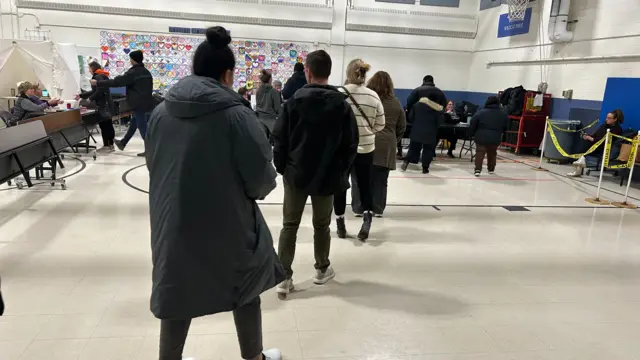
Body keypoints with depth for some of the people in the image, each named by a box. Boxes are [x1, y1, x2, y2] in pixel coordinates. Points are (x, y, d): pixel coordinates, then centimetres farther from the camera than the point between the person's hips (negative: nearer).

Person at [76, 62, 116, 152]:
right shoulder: (101, 76, 19)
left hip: (103, 105, -9)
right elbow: (94, 91, 24)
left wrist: (91, 98, -8)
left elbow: (100, 91, -21)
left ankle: (107, 145, -5)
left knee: (104, 125, -7)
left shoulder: (98, 77, -10)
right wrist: (81, 95, 27)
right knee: (107, 125, 9)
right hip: (106, 104, 9)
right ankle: (111, 145, 12)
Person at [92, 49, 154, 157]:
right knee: (133, 124, 19)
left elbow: (116, 82, -15)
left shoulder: (133, 73, -14)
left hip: (139, 105, -9)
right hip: (147, 103, 9)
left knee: (142, 127, -3)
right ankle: (123, 143, 32)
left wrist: (97, 83, -8)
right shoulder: (146, 72, 11)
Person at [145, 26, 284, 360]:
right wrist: (264, 184, 7)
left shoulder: (161, 112, -1)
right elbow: (262, 179, -15)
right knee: (245, 291, 18)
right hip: (228, 226, -4)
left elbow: (153, 166, 11)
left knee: (177, 297, 18)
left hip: (173, 226, 4)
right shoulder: (236, 113, -16)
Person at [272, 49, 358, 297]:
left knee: (289, 226, 10)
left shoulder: (295, 101, -6)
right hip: (327, 176, 1)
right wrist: (342, 172, 7)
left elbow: (279, 138, -6)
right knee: (322, 225, 17)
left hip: (296, 174, -1)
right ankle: (322, 270, 33)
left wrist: (281, 167, 7)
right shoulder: (342, 104, -4)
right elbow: (351, 144, -4)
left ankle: (284, 277, 8)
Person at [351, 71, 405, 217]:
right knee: (380, 179, 8)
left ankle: (360, 208, 9)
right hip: (385, 146, 3)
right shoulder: (395, 102, 8)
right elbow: (402, 127, 12)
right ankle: (377, 209, 14)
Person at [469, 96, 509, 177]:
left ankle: (478, 169, -13)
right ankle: (491, 169, 31)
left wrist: (471, 134, 9)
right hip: (495, 139, 3)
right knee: (492, 154, 19)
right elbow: (506, 127, 12)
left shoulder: (481, 113, -6)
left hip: (481, 137, -3)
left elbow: (472, 125, -4)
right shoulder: (504, 114, 3)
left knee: (480, 153, 1)